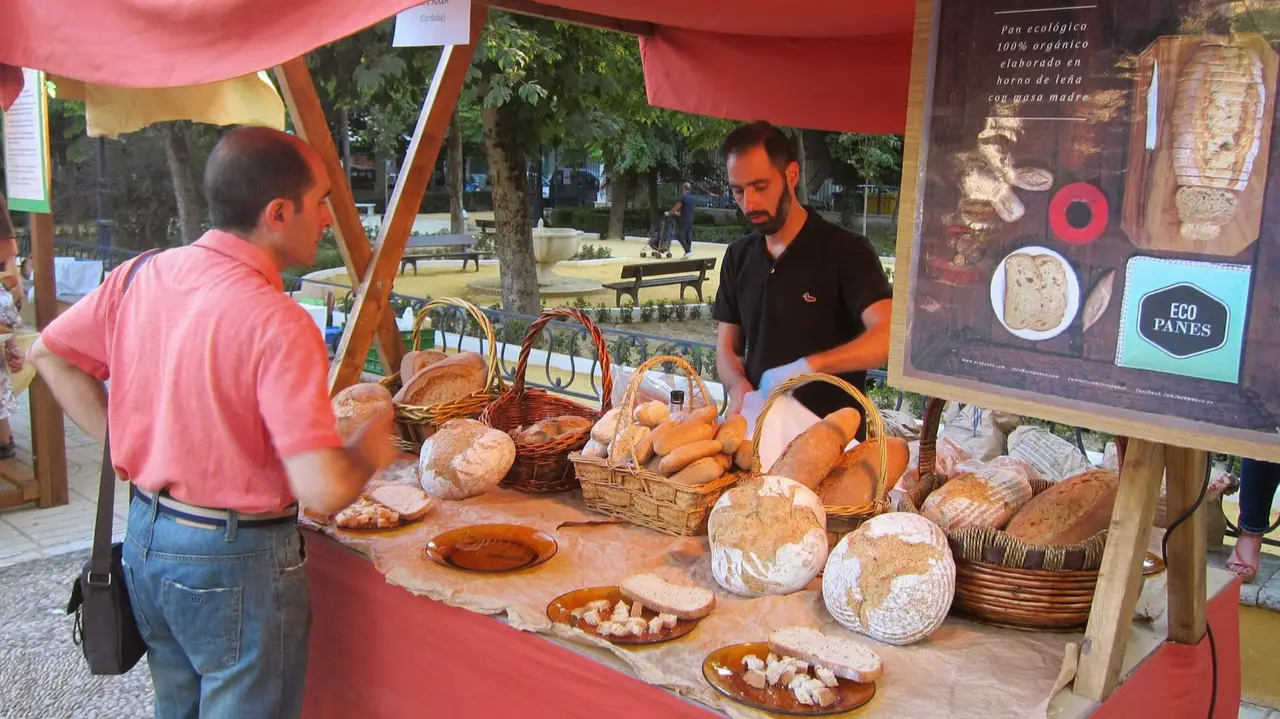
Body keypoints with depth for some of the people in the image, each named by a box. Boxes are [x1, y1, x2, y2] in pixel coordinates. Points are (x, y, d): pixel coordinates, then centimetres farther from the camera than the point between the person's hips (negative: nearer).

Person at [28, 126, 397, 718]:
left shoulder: (141, 275, -4)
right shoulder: (277, 324, -25)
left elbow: (50, 354, 12)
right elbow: (325, 491, -29)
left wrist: (129, 445, 10)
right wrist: (371, 449, -9)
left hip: (146, 538, 7)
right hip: (235, 564, -7)